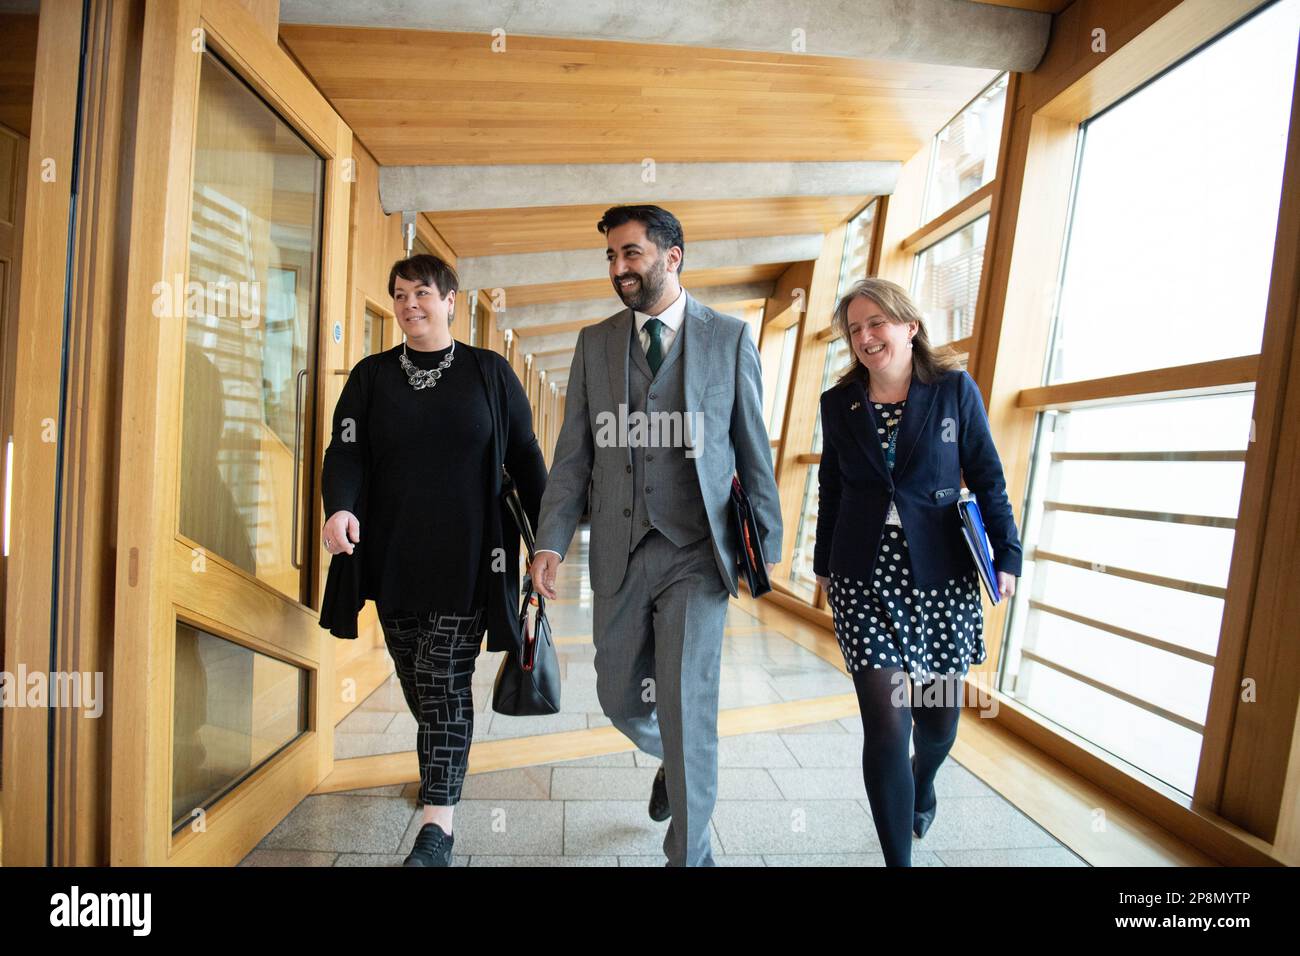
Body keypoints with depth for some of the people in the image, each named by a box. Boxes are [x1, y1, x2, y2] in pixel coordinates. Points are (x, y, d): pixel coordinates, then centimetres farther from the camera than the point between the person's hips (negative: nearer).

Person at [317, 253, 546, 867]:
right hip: (392, 558, 3)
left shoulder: (490, 372, 3)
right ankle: (440, 772, 40)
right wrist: (340, 507, -23)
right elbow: (346, 450, -1)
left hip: (467, 558, -3)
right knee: (416, 680, 14)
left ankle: (437, 828, 3)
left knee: (443, 680, -5)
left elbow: (525, 459, 3)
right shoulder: (371, 376, 8)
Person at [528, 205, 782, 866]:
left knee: (685, 705, -8)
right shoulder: (595, 342, 8)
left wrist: (768, 543, 3)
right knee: (620, 699, 14)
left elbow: (753, 451, 3)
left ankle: (689, 852, 17)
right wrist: (552, 541, -3)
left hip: (696, 552, -3)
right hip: (619, 556, 4)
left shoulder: (729, 337, 1)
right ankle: (672, 760, 49)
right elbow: (573, 453, 6)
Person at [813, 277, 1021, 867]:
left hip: (942, 576, 0)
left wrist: (1007, 556, -2)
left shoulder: (955, 389, 0)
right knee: (886, 723, -4)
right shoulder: (839, 403, 4)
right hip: (865, 578, 0)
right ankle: (898, 860, 15)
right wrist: (824, 564, 16)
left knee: (940, 713, 15)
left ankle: (923, 782, 51)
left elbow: (988, 480, 2)